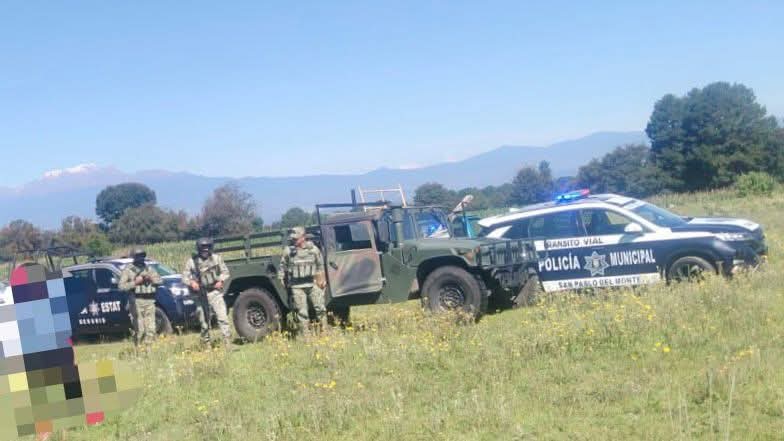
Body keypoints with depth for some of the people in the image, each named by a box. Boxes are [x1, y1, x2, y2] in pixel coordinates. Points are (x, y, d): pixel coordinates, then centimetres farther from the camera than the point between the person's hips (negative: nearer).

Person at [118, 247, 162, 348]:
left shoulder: (149, 268, 17)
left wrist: (151, 279, -3)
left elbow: (160, 280, 15)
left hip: (149, 302, 4)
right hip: (137, 301, -4)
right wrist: (135, 282, -12)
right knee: (140, 330, -9)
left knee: (151, 329, -1)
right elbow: (121, 286, -4)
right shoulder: (128, 270, 3)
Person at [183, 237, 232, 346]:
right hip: (201, 294, 1)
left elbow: (225, 272, 10)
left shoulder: (217, 258, 5)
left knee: (222, 317, -14)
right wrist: (191, 282, -17)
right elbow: (185, 277, 4)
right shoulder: (192, 262, 3)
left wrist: (221, 280, -9)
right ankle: (206, 343, 20)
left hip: (215, 292, -1)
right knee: (204, 321, 7)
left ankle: (227, 341, -15)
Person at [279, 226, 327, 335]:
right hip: (296, 286, -1)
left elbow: (320, 266, 11)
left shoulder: (313, 249, 2)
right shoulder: (288, 251, 0)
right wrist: (281, 281, 3)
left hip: (312, 284, 1)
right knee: (301, 312, 1)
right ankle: (305, 334, 8)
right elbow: (283, 267, 7)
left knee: (320, 308, 1)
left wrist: (322, 280, 6)